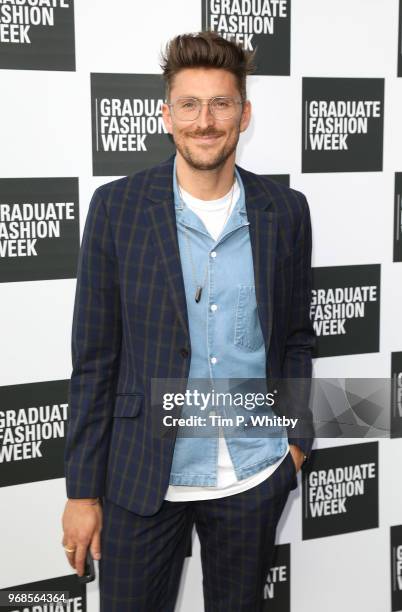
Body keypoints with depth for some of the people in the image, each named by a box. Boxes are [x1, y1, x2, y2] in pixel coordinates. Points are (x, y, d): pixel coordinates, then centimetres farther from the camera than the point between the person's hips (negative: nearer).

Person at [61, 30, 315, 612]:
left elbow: (296, 335, 9)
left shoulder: (285, 210, -1)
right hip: (143, 477, -1)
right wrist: (83, 489, -5)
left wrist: (297, 438, 4)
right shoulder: (117, 206, -8)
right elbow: (94, 359, -6)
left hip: (256, 477, 2)